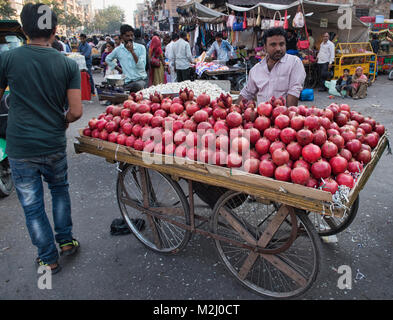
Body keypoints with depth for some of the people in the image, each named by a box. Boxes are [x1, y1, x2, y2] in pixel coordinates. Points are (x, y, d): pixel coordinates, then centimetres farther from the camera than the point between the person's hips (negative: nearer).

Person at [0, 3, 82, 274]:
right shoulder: (69, 65, -6)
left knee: (32, 206, 12)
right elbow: (76, 112, -10)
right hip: (55, 146, 2)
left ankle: (49, 259, 25)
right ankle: (66, 241, 34)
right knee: (60, 190, 26)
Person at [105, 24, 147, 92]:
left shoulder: (141, 47, 0)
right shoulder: (118, 50, 8)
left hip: (141, 79, -3)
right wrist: (119, 69, 15)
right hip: (127, 82, 3)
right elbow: (108, 59, 26)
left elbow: (141, 66, -10)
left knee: (138, 85, -35)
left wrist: (132, 51, -15)